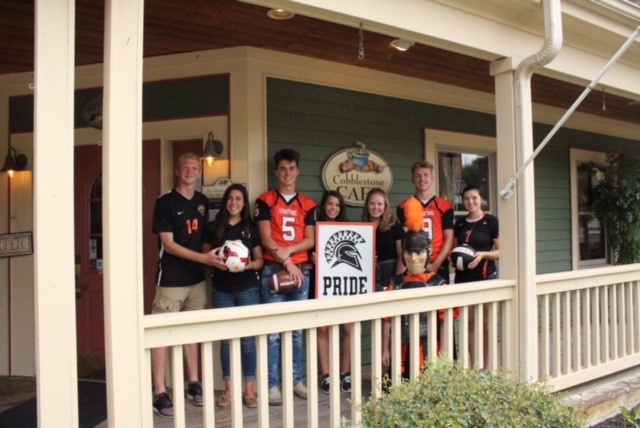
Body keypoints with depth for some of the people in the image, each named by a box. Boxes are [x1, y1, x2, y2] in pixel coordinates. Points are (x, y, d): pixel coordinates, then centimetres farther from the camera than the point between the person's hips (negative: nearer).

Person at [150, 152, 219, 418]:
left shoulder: (203, 202, 10)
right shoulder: (165, 203, -8)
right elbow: (168, 244, -13)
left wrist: (215, 256, 1)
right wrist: (203, 257, -20)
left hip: (196, 278, 6)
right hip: (171, 279, -5)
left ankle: (193, 385, 24)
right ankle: (160, 394, 3)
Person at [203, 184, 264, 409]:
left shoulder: (252, 228, 4)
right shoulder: (213, 227, 5)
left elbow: (260, 260, 5)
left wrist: (250, 265, -16)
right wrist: (214, 262, -12)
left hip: (248, 289, -1)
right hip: (222, 290, 1)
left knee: (247, 338, 0)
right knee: (226, 338, 5)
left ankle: (249, 390, 9)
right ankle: (228, 389, 16)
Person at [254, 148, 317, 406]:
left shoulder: (307, 204, 11)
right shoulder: (265, 201, 3)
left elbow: (310, 240, 4)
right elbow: (266, 239, -5)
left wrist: (286, 250, -11)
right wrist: (286, 263, -12)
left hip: (301, 271, 3)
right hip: (273, 271, -3)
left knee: (297, 329, 8)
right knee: (273, 330, -3)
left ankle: (296, 380, 17)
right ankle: (272, 384, 3)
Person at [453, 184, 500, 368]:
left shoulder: (491, 221, -3)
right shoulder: (459, 223, 10)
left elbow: (501, 251, -2)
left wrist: (483, 254, -18)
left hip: (486, 277, -4)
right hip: (463, 277, 4)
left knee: (486, 323, 2)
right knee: (469, 323, 7)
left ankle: (487, 366, 10)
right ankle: (472, 365, 15)